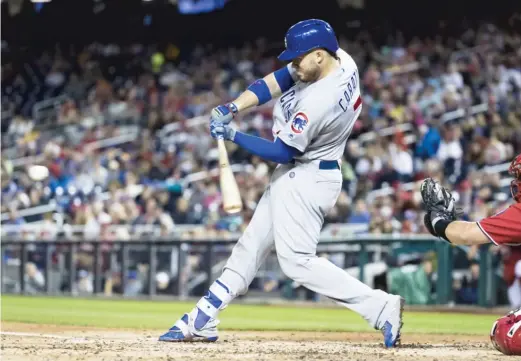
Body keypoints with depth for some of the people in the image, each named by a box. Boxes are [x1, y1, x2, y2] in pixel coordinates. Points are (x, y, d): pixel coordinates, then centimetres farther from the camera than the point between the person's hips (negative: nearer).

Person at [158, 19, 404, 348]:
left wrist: (233, 135, -14)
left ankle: (381, 307, -13)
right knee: (251, 246, 14)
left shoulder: (319, 102, -31)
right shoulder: (341, 60, -5)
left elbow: (282, 152, -20)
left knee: (297, 261, -12)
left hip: (305, 179, -10)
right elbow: (276, 82, 2)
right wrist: (234, 107, -8)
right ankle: (202, 321, 21)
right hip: (296, 175, 10)